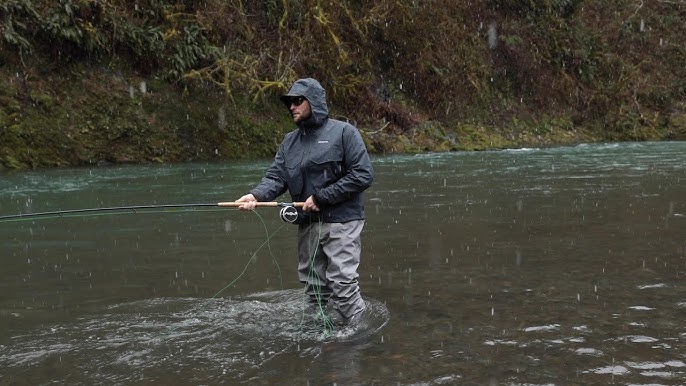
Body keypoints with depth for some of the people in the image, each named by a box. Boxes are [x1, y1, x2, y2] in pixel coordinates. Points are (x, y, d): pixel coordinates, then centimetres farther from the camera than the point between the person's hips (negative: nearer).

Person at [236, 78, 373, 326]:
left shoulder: (343, 132, -4)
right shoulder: (290, 141, 15)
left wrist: (321, 197, -14)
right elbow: (276, 176, 5)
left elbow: (363, 174, -11)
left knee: (342, 283, -11)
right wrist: (256, 195, -17)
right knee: (314, 287, 12)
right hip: (307, 224, 6)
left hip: (341, 222, -6)